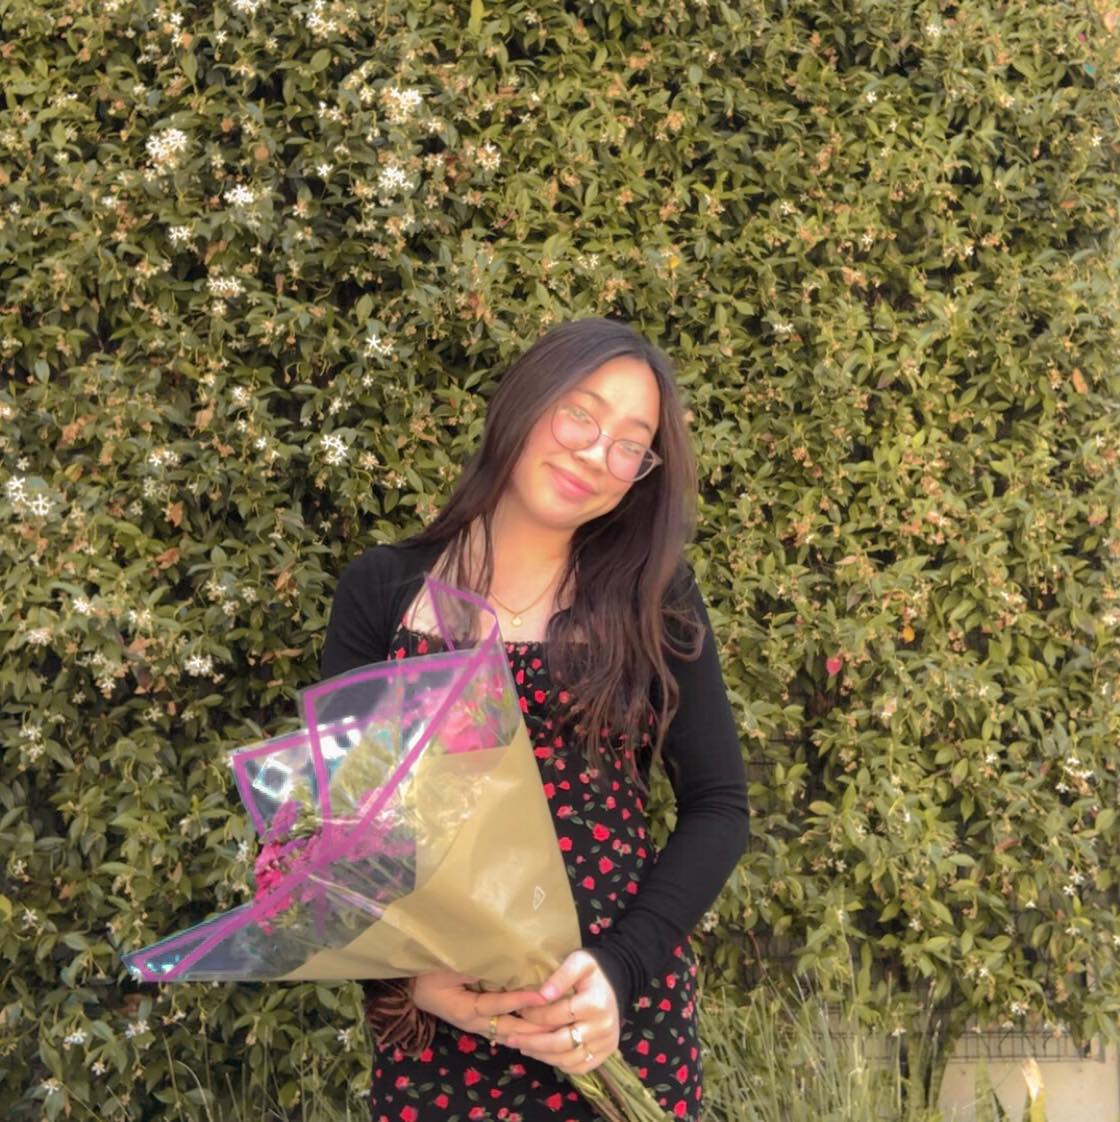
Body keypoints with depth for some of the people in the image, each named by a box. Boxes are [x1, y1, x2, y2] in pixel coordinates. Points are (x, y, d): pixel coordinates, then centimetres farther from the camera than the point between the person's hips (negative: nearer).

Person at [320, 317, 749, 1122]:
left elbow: (718, 806, -1)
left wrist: (621, 965, -15)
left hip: (618, 1006, 0)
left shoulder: (652, 593, 1)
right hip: (431, 1014, 0)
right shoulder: (384, 590, 1)